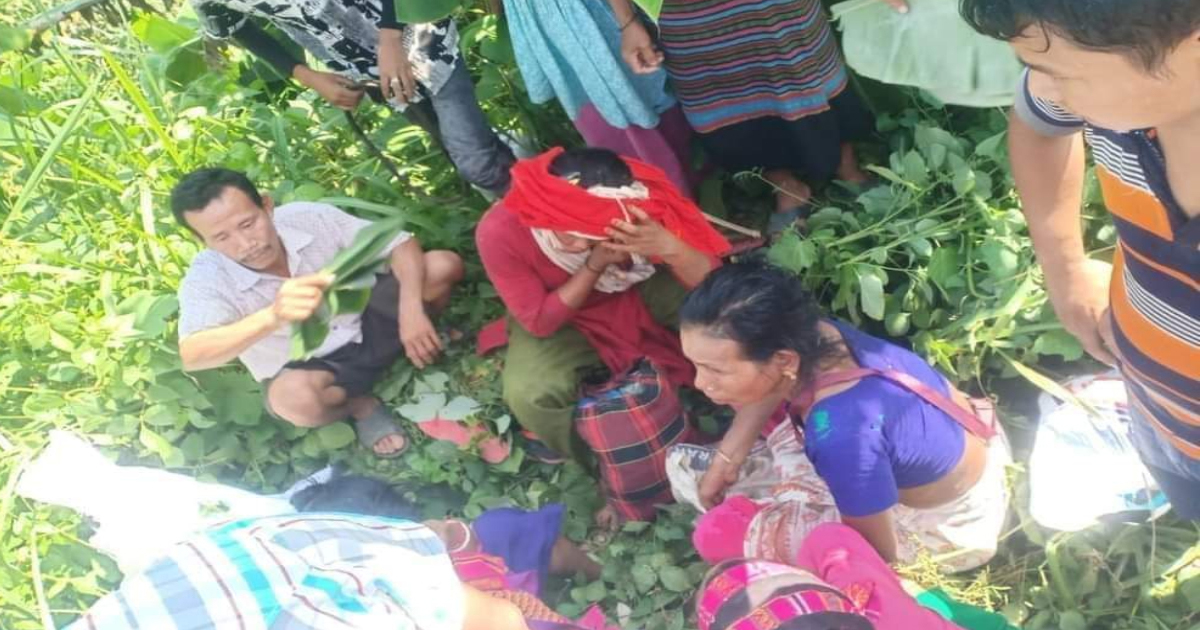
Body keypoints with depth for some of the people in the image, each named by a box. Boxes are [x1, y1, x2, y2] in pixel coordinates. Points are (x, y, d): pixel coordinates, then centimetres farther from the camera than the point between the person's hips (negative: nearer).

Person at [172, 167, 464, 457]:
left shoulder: (309, 217, -20)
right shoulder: (205, 280, -25)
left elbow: (402, 243, -15)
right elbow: (192, 356, -44)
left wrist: (411, 313, -33)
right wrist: (273, 316, -61)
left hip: (362, 322, 3)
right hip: (303, 368, -2)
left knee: (442, 265, -18)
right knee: (295, 397, -40)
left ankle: (414, 345, 13)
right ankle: (360, 405, -4)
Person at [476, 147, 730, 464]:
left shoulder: (639, 204, -31)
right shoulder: (500, 232, -34)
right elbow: (540, 323, -24)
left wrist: (670, 248, -49)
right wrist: (594, 266, -38)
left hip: (637, 292, 2)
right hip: (561, 319, -1)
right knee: (528, 395, -29)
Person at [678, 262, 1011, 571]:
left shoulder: (841, 435, -44)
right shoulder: (808, 334, -23)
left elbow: (878, 552, -25)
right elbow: (772, 389, 5)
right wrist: (726, 460, 4)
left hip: (949, 522, -6)